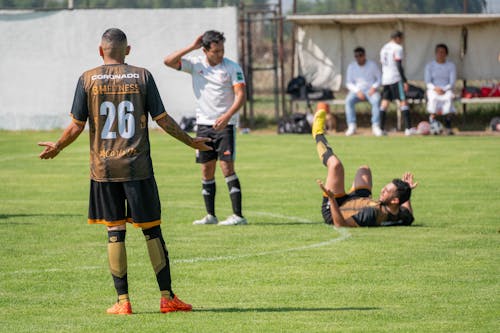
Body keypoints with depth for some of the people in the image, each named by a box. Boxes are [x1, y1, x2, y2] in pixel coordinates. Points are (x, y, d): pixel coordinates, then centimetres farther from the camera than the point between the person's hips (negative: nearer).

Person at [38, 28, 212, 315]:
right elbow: (163, 119, 1)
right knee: (152, 230, 5)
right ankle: (167, 297, 5)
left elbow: (77, 126, 2)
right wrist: (191, 141, 15)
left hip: (103, 169, 1)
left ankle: (123, 301, 3)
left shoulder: (88, 79, 1)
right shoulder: (142, 77, 0)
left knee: (115, 232, 4)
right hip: (138, 167, 0)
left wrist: (57, 147, 20)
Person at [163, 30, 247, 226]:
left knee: (227, 166, -11)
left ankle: (238, 215, -11)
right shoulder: (195, 64, 2)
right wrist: (191, 48, -11)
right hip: (204, 123, 4)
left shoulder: (232, 68, -6)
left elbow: (240, 95, -10)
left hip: (225, 124, -4)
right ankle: (210, 215, 13)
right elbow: (168, 62, -6)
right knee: (206, 169, 5)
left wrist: (227, 116, -23)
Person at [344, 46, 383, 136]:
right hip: (357, 90, 1)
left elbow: (379, 79, 5)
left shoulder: (372, 65, 3)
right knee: (348, 100, -30)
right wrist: (357, 91, -13)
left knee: (376, 100, -34)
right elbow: (349, 83, 4)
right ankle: (351, 126, -31)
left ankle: (376, 126, -32)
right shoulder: (351, 66, 6)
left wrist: (374, 87, -15)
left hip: (371, 91, -1)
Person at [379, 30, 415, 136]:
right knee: (403, 101, -7)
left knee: (384, 102, 7)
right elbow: (399, 66, -13)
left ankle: (381, 128, 3)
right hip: (396, 79, -7)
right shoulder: (397, 48, -7)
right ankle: (408, 128, -13)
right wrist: (405, 81, -12)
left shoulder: (384, 48, 17)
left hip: (385, 79, 7)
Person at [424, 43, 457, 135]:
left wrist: (444, 89, -18)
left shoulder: (451, 66, 10)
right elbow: (428, 82, 2)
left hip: (447, 90, -1)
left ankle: (448, 127, -41)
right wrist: (435, 88, -19)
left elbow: (452, 82, 0)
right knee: (433, 98, -37)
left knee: (449, 98, -36)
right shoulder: (430, 65, 11)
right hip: (433, 89, 1)